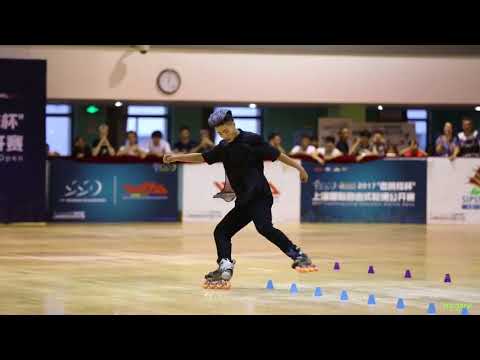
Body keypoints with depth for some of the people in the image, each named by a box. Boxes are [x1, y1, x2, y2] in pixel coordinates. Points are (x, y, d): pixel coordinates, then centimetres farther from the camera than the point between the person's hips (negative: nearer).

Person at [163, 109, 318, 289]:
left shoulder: (251, 140, -5)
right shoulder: (224, 148, 16)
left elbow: (276, 154, -4)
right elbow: (202, 158, 22)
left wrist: (298, 167, -6)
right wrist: (176, 157, 14)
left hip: (259, 195, -9)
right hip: (244, 201, 9)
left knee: (264, 227, -29)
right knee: (221, 231, 5)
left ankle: (298, 256, -26)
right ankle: (225, 269, -1)